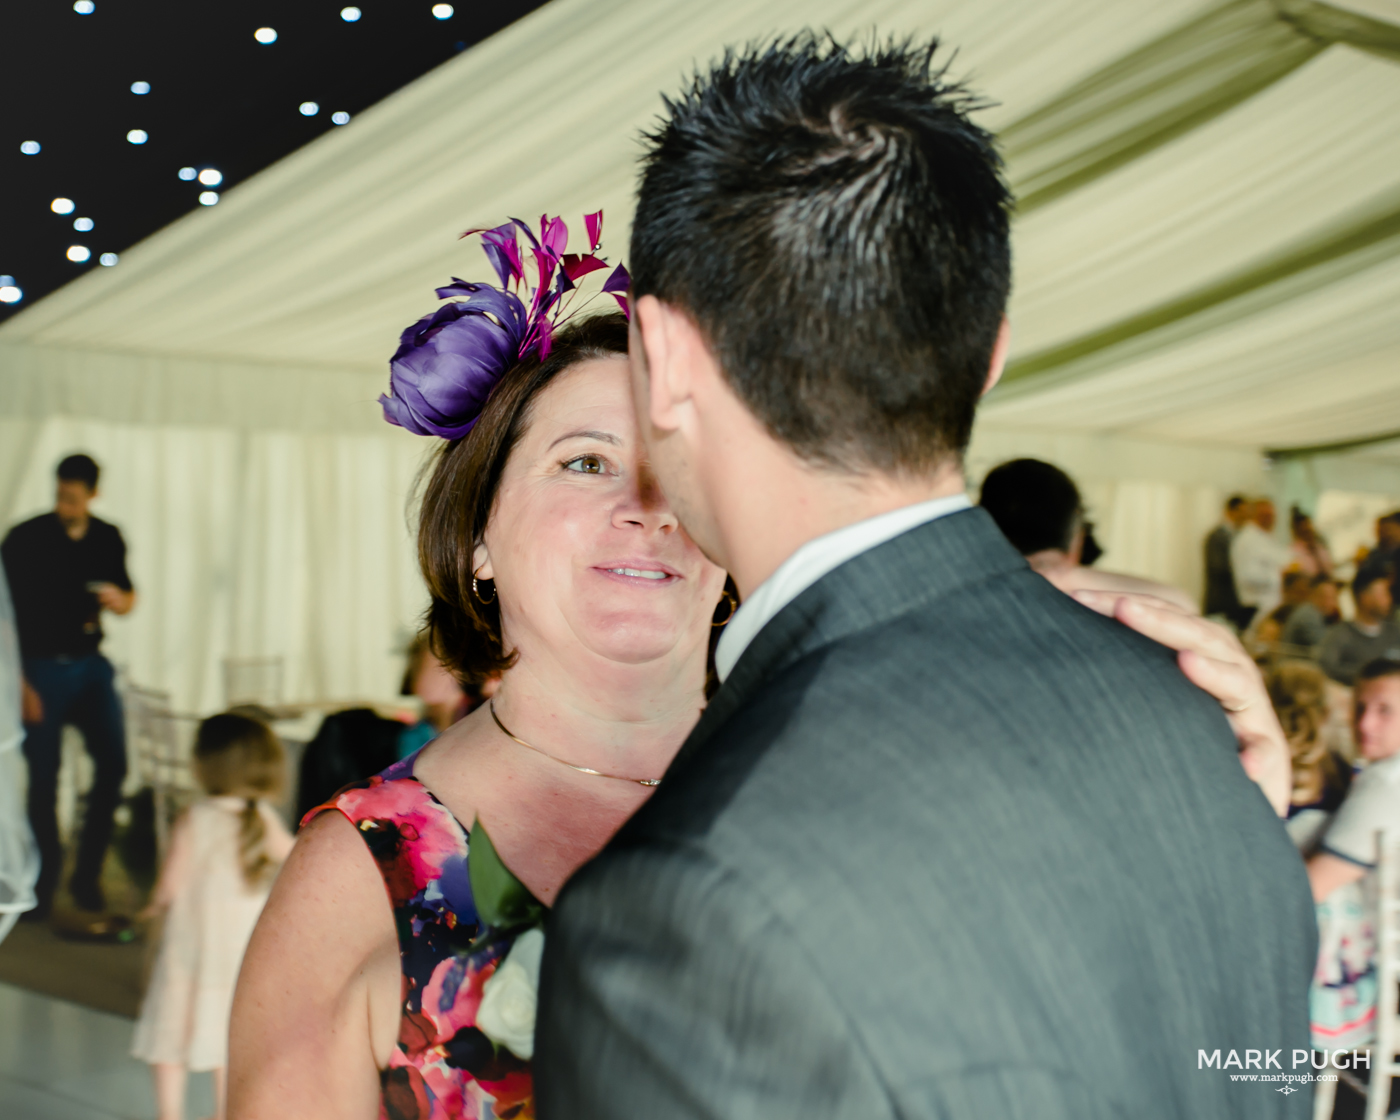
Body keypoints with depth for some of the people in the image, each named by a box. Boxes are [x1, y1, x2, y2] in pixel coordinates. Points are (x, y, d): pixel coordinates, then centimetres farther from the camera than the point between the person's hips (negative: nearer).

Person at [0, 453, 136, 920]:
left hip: (90, 666, 3)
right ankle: (44, 883, 14)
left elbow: (128, 596, 19)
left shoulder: (108, 539, 5)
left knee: (113, 762, -9)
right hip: (40, 669, -3)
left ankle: (87, 874, 6)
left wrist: (120, 600, -7)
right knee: (44, 779, -1)